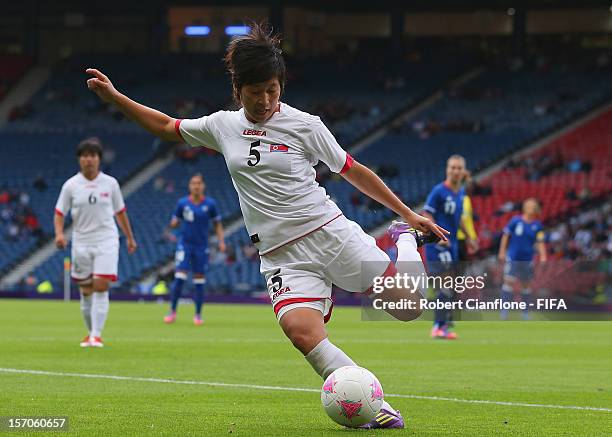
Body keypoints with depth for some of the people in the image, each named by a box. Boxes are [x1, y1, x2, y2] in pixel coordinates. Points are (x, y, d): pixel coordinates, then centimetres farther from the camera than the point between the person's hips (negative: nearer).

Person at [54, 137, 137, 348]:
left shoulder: (110, 183, 1)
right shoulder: (71, 185, -1)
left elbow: (120, 212, 13)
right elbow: (59, 213, 1)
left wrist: (130, 238, 19)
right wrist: (59, 234, -17)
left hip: (106, 241, -1)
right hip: (81, 242, 1)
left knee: (100, 287, -15)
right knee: (86, 291, 8)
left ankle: (96, 335, -14)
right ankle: (91, 332, 25)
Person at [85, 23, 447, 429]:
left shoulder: (304, 124, -1)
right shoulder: (222, 125, 8)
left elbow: (353, 172, 6)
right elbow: (166, 127, 24)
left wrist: (409, 214, 7)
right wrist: (115, 97, 17)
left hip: (331, 233, -1)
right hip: (283, 256, 1)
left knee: (410, 308, -6)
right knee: (302, 333, -29)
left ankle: (405, 239, 28)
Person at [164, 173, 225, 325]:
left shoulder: (210, 204, -1)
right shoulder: (182, 203, -1)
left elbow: (217, 224, 8)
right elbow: (175, 222, 7)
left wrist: (221, 241, -3)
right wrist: (173, 222, -18)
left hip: (201, 246, 1)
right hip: (185, 244, -1)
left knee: (199, 280, 3)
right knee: (179, 277, -11)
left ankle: (198, 315, 13)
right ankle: (172, 312, -1)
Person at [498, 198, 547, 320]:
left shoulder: (537, 225, 0)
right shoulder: (515, 221, -6)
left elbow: (540, 242, -2)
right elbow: (506, 235, 1)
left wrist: (543, 256, -16)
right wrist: (502, 252, -1)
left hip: (527, 259, 3)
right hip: (513, 258, -3)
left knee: (525, 284, 10)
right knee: (509, 281, -11)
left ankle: (525, 312, 20)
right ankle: (504, 309, -6)